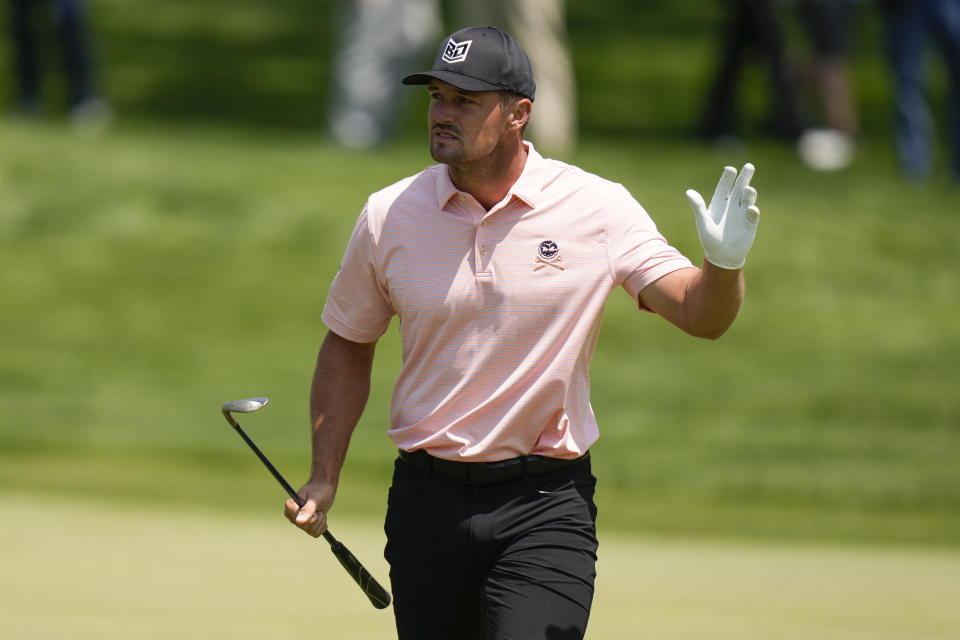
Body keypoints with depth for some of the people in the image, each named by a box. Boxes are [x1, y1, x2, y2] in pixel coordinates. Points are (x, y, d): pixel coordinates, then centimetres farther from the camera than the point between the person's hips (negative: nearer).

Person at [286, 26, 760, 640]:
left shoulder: (598, 209, -4)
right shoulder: (389, 216, 1)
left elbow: (699, 314, -7)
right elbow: (349, 346, 13)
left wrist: (724, 264, -29)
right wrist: (324, 478, 7)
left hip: (547, 504, -3)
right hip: (429, 503, 3)